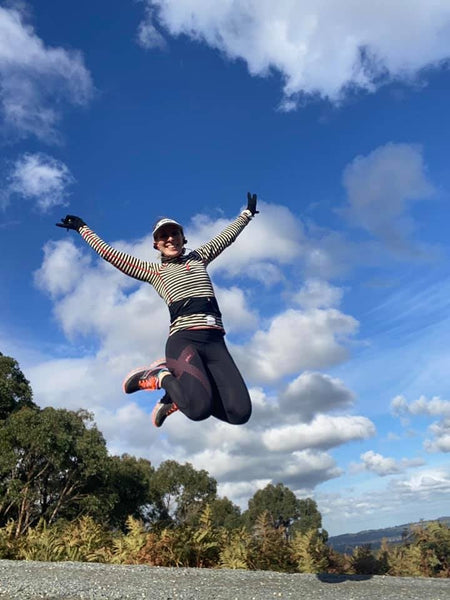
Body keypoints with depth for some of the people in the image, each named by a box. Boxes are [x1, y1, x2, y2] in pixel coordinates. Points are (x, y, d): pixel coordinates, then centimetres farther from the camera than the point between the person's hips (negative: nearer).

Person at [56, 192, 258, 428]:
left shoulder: (198, 257, 25)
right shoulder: (153, 271, 18)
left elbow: (227, 236, 37)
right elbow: (110, 254, 20)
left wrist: (247, 213, 47)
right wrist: (82, 228, 26)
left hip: (215, 342, 4)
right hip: (184, 340, -4)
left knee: (239, 413, -13)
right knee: (199, 408, -29)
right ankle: (161, 376, 3)